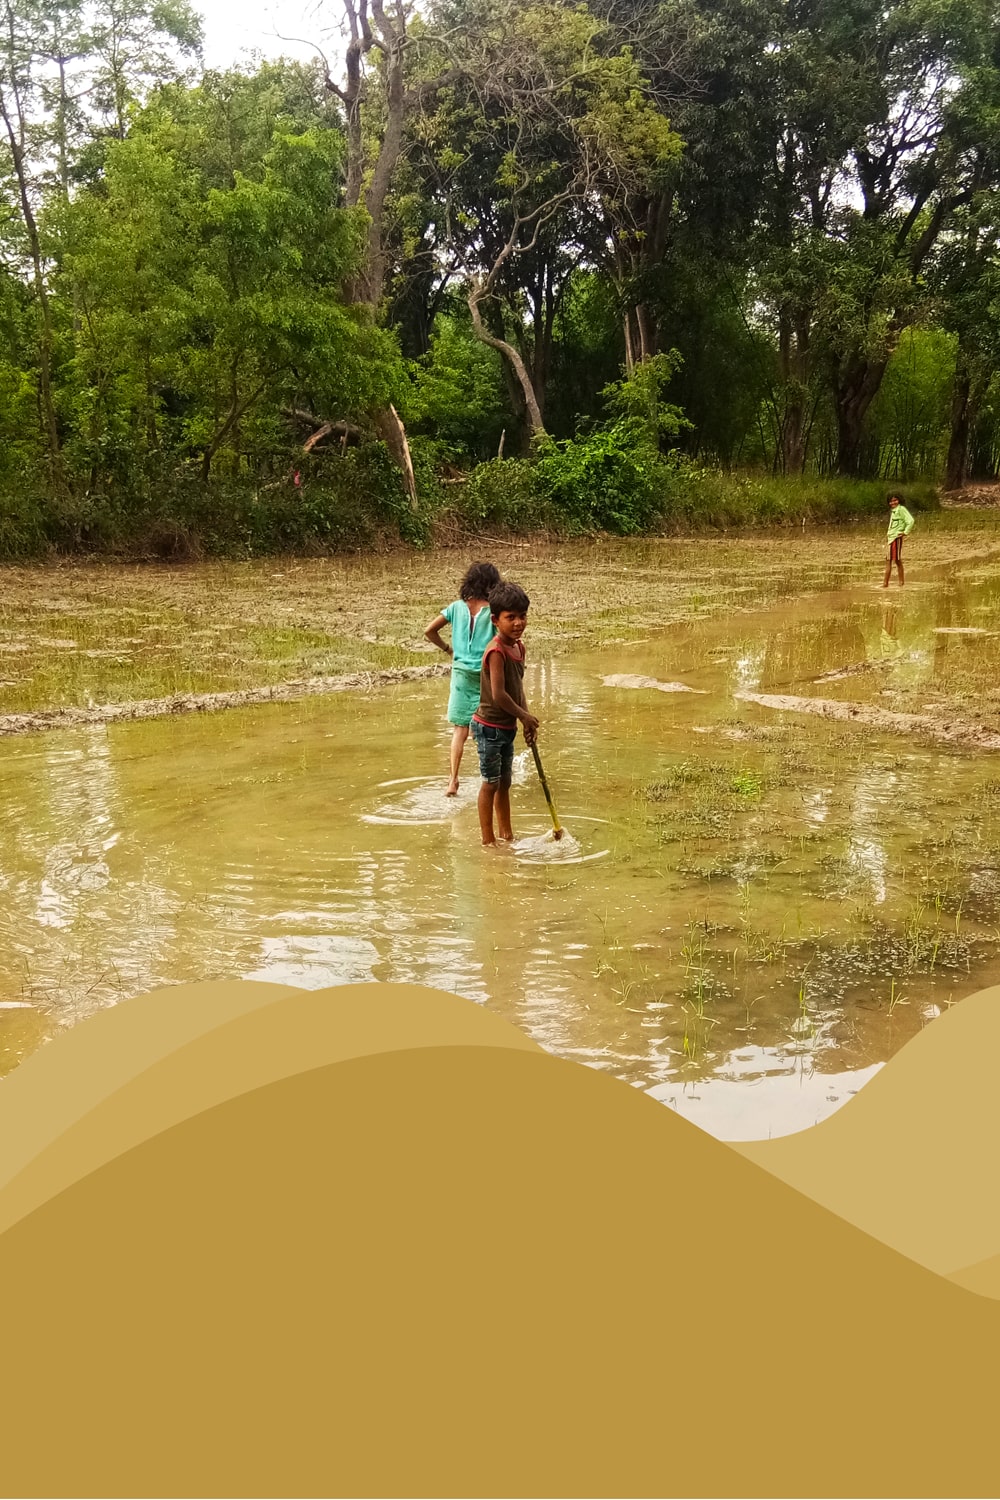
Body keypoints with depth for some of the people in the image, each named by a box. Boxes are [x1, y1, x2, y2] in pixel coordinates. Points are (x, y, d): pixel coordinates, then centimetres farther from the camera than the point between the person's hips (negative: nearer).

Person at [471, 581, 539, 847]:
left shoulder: (519, 646, 5)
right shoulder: (496, 651, -23)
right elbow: (498, 694, -28)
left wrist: (527, 718, 2)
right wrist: (524, 716, -15)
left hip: (507, 727, 9)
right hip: (490, 727, -9)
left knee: (504, 783, 18)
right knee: (491, 783, 1)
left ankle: (506, 835, 30)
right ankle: (488, 840, 12)